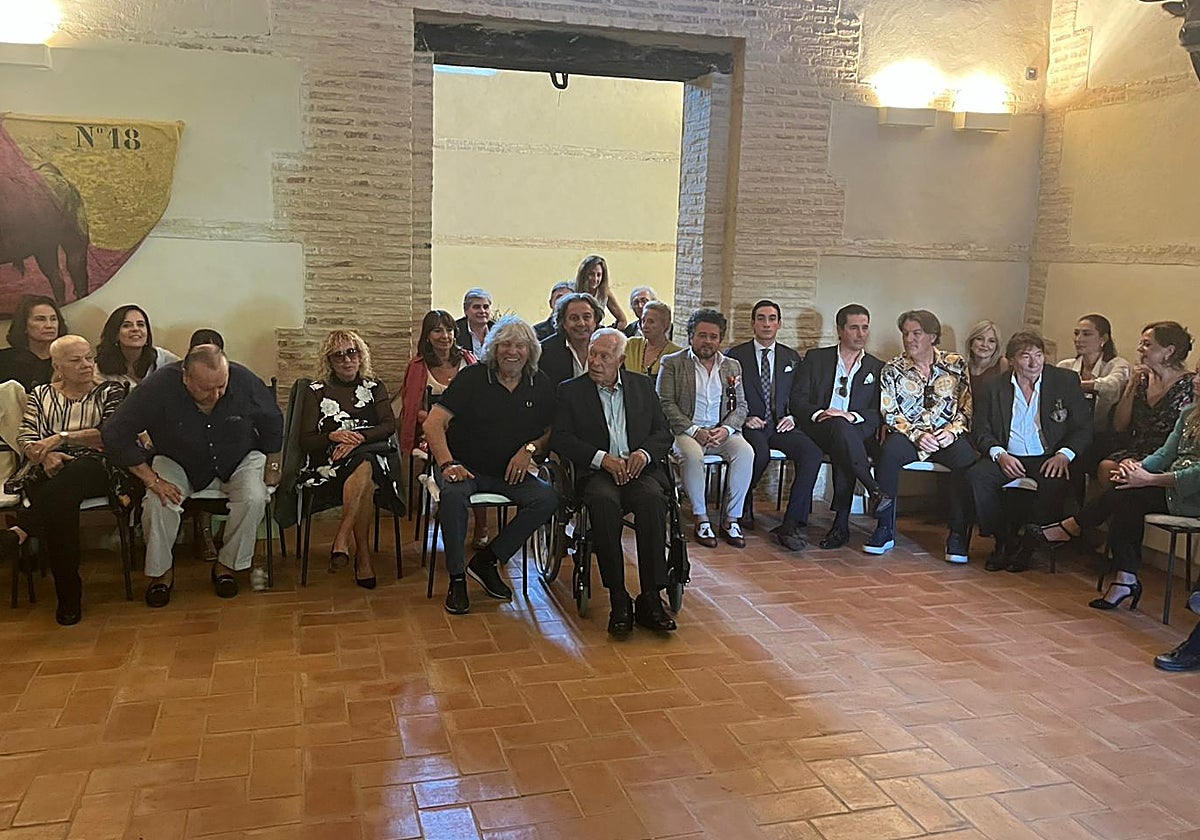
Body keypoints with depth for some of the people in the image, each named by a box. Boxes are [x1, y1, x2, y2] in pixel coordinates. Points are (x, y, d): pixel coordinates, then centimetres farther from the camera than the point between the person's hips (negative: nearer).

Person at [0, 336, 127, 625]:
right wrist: (46, 455, -13)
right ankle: (68, 595, -31)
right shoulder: (41, 395, 20)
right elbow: (26, 440, 10)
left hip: (96, 469, -1)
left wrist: (63, 437, -16)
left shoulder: (110, 392, 11)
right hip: (51, 473, 1)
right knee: (60, 503, -34)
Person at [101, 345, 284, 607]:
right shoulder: (159, 387, -27)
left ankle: (226, 564, -5)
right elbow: (114, 434, -22)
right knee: (157, 504, -28)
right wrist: (152, 479, -24)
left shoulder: (245, 382, -23)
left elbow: (272, 423, -2)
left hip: (238, 460, 1)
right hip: (178, 462, 0)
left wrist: (272, 467, 3)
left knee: (254, 499, -28)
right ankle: (161, 571, -2)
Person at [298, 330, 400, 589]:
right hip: (329, 464, -1)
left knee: (364, 467, -39)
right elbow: (305, 441, 6)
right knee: (366, 483, -36)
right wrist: (333, 436, -15)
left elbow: (389, 425, 2)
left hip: (373, 454, 1)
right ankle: (363, 555, -36)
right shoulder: (316, 391, 17)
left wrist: (358, 438, -16)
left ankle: (342, 539, -42)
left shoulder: (374, 388, 20)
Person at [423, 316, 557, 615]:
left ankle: (486, 560, -8)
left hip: (508, 472, 4)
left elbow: (551, 431, 13)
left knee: (548, 499, -22)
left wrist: (530, 449, -8)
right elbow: (433, 424, -13)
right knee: (454, 494, -36)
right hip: (466, 467, -3)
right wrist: (448, 464, -27)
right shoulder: (472, 377, -6)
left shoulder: (541, 385, 6)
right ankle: (457, 578, -18)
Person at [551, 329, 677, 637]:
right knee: (603, 501, -36)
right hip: (596, 472, -1)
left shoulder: (642, 385, 17)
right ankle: (618, 599, -29)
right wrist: (602, 458, -15)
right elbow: (560, 438, -1)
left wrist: (644, 453, -9)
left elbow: (663, 432, 14)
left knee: (653, 499, -32)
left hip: (639, 469, 2)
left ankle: (651, 599, -28)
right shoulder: (570, 391, 10)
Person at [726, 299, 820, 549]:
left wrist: (791, 417, -1)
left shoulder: (792, 358, 18)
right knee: (760, 453, -37)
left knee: (812, 453, -27)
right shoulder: (735, 356, 8)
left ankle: (791, 524, -28)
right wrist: (744, 418, -10)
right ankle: (744, 504, -6)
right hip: (750, 425, -3)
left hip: (780, 425, 3)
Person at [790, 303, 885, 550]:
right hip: (818, 428, -1)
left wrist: (851, 416, -15)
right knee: (839, 427, -36)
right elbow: (797, 399, 5)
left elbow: (879, 414, 6)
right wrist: (818, 413, -16)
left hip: (857, 433, 1)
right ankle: (875, 490, -37)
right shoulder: (816, 358, 14)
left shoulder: (877, 368, 16)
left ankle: (841, 523, -34)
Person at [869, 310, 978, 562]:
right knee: (891, 450, -35)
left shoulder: (956, 364, 8)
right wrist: (917, 435, -14)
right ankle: (885, 529, -24)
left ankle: (958, 535, -22)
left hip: (948, 436, 1)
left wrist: (952, 431, -13)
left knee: (967, 458, -33)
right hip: (908, 435, 0)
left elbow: (967, 408, 5)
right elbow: (890, 414, 0)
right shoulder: (893, 370, 6)